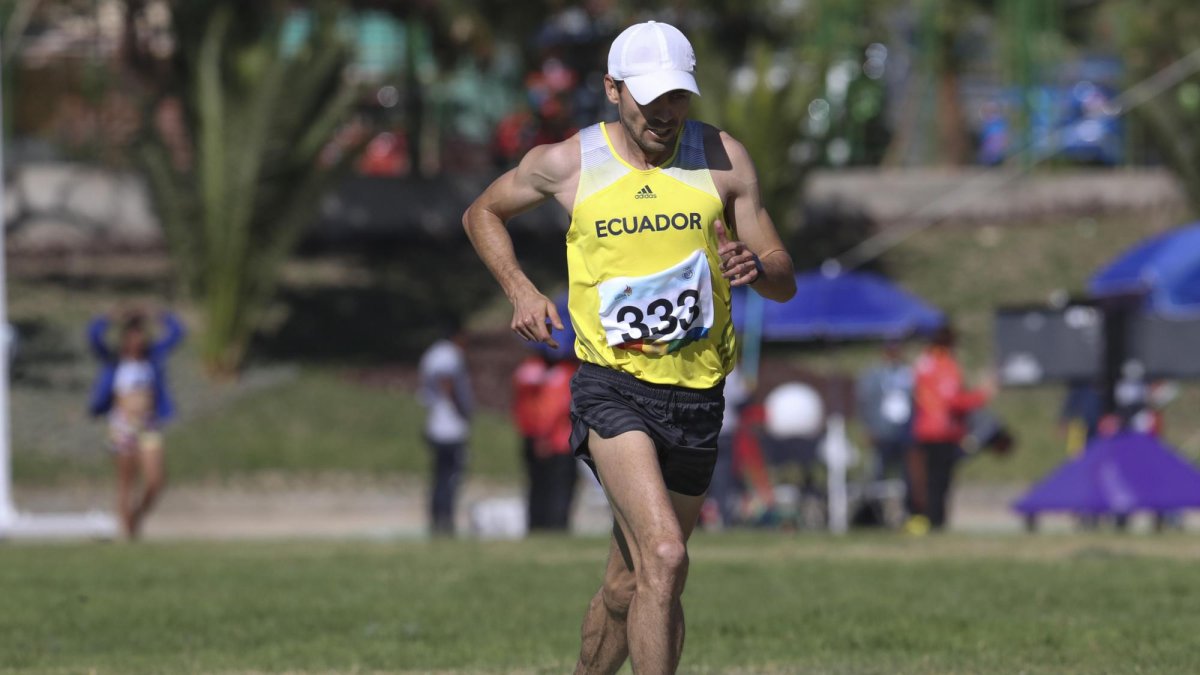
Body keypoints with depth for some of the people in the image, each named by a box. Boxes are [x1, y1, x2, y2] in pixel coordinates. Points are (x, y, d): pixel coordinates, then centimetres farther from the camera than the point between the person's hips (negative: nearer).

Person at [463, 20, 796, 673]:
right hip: (612, 387, -3)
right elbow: (482, 213, 18)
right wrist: (519, 289, 1)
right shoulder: (566, 164, -2)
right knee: (664, 557, -24)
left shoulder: (722, 159, 2)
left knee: (629, 587, 11)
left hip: (698, 393, 3)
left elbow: (784, 282, 7)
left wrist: (756, 268, -17)